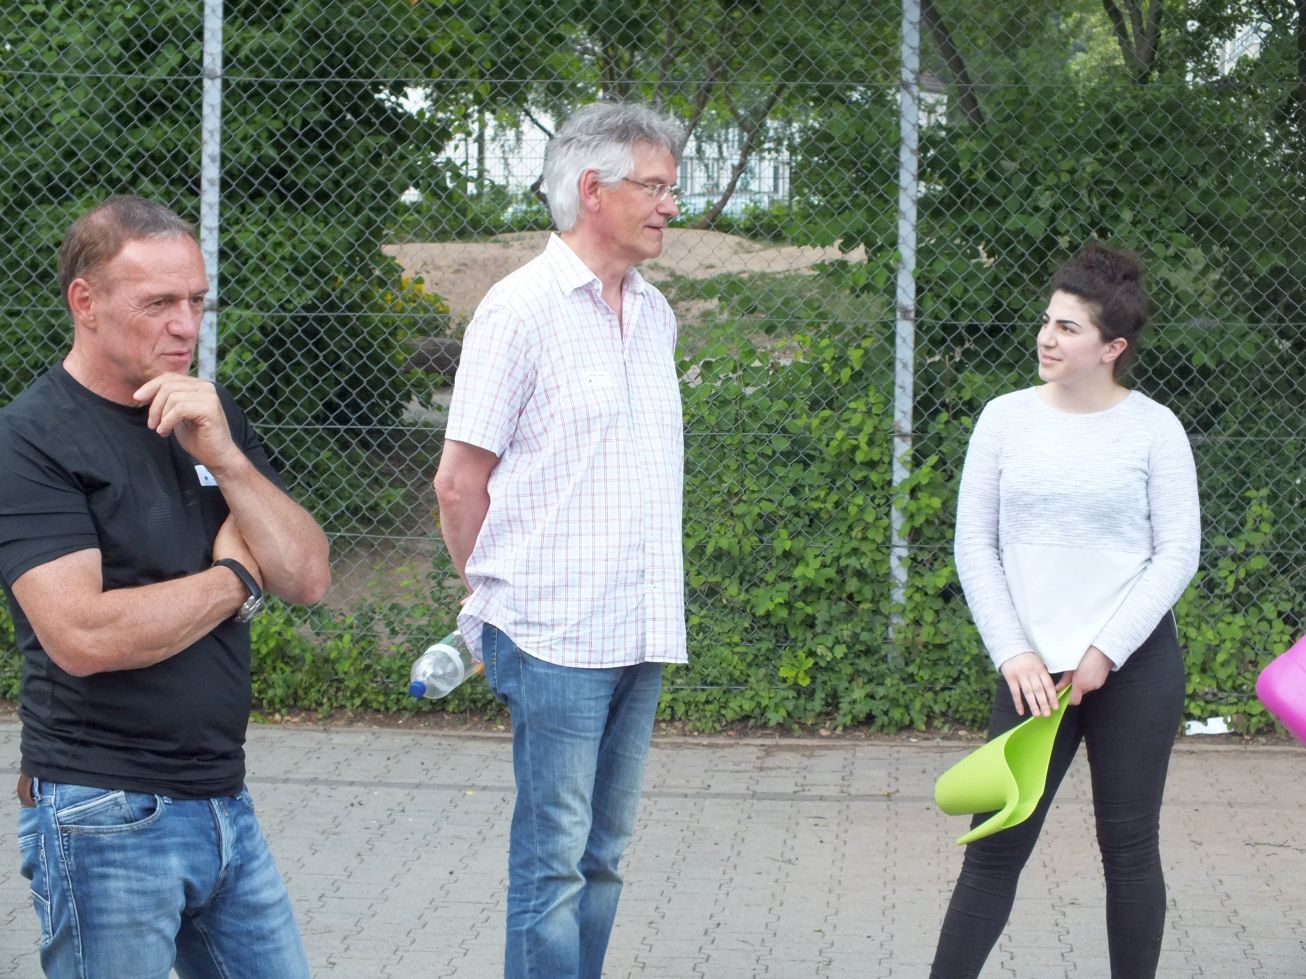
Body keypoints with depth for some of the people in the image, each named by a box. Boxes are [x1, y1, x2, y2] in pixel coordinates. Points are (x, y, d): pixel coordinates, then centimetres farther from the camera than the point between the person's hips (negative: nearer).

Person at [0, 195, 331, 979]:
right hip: (104, 817, -6)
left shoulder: (210, 416, 10)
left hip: (223, 800, 6)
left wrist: (224, 457, -13)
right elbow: (83, 636, -22)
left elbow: (308, 577, 2)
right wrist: (234, 581, -8)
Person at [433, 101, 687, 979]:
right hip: (556, 635, -7)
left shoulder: (654, 314, 14)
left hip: (640, 633, 7)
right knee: (554, 858, -4)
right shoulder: (523, 308, -8)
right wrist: (496, 596, 5)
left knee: (603, 855, 11)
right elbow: (460, 483, -4)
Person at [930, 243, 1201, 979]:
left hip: (1136, 668, -1)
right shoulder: (1006, 419, 4)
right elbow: (975, 545, 4)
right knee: (996, 846, 1)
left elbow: (1178, 554, -4)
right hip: (1036, 669, 2)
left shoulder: (1153, 429, -2)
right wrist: (1014, 654, -5)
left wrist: (1105, 653, -11)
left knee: (1129, 843, 5)